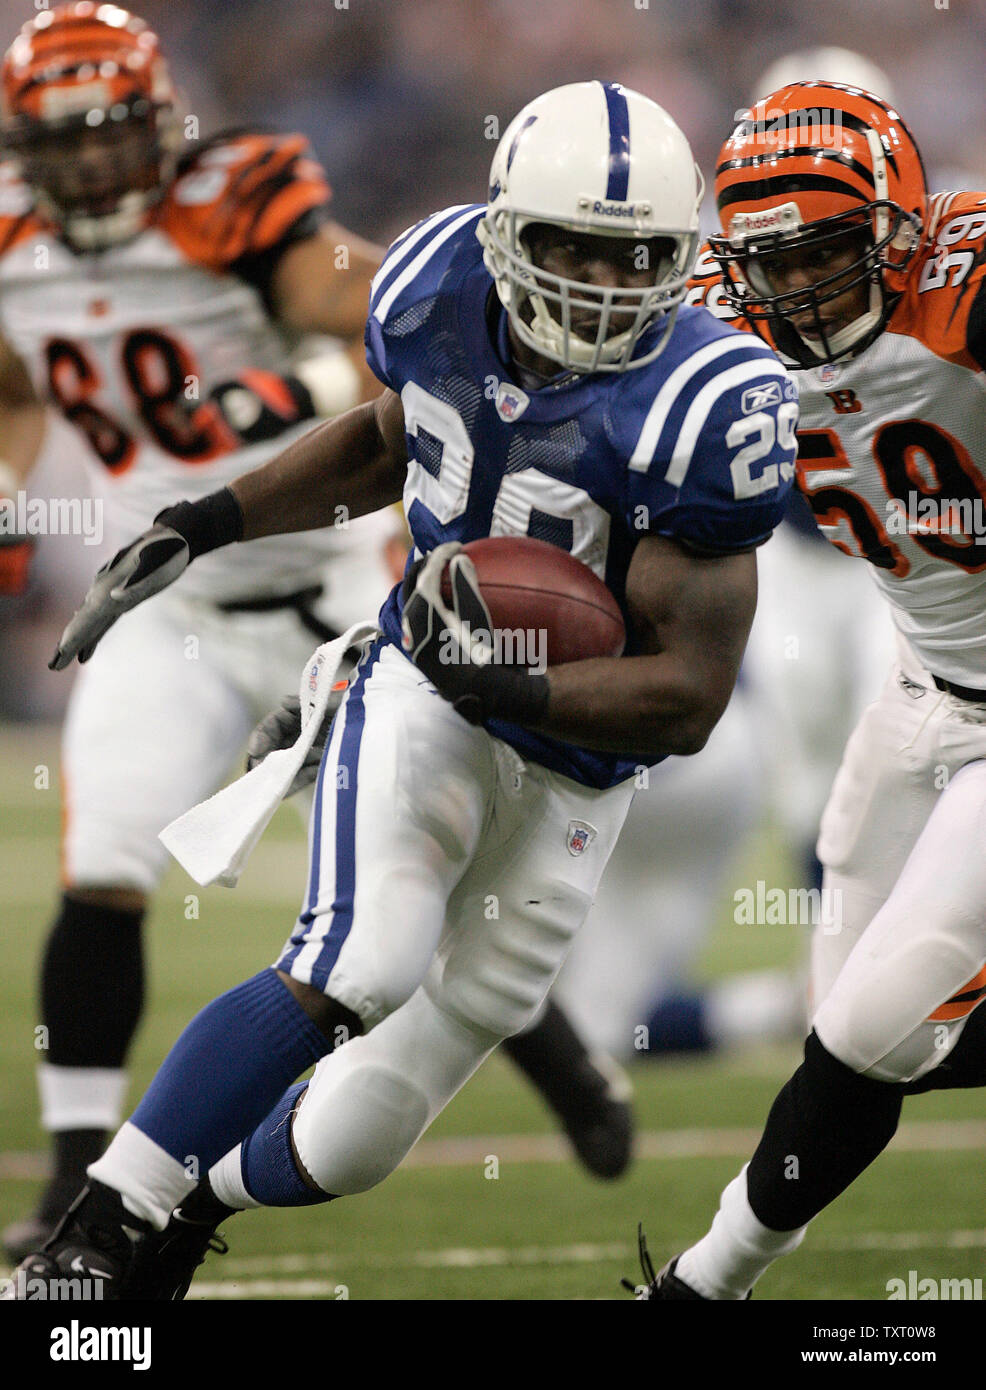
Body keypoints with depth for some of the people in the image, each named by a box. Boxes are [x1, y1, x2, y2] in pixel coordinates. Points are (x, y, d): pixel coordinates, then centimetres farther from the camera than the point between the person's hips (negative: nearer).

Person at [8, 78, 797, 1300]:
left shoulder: (696, 409, -26)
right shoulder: (441, 290, -11)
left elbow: (688, 700, -23)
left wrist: (504, 690, -36)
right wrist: (204, 526, 4)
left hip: (572, 771, -1)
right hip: (420, 694, 1)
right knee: (359, 970, -29)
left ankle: (186, 1210, 37)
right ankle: (99, 1229, -24)